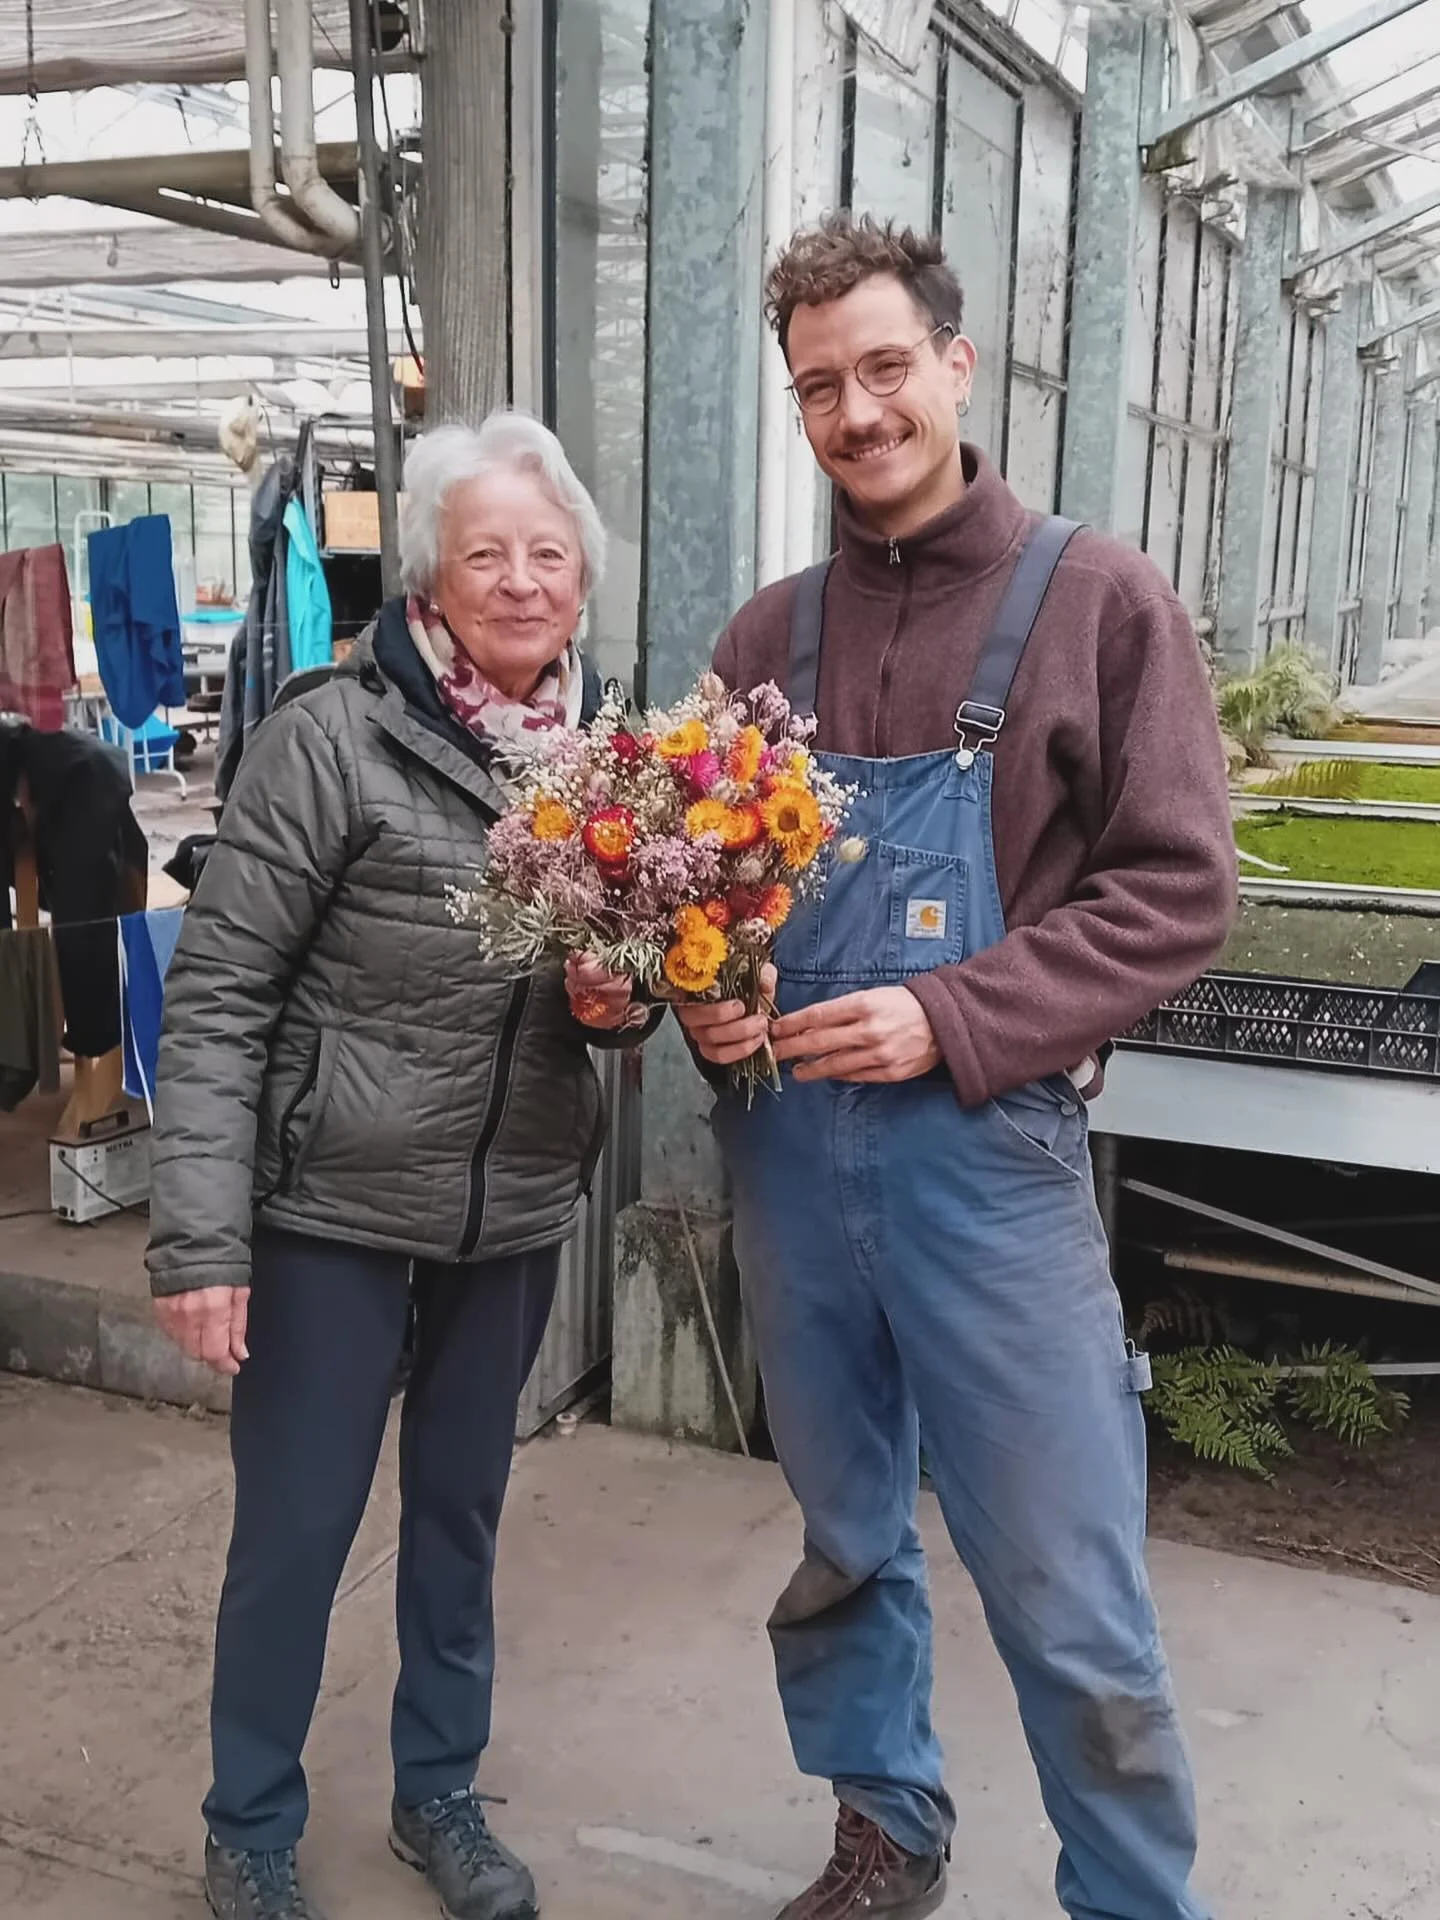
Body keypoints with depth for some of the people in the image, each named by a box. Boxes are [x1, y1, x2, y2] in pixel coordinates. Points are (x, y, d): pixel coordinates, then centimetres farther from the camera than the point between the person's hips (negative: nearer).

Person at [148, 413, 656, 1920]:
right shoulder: (334, 737, -14)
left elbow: (629, 972, 14)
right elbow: (217, 994, -14)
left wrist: (623, 1000, -11)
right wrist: (198, 1238, -18)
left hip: (519, 1209, 5)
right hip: (335, 1207, -4)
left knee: (461, 1508, 19)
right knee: (295, 1525, 9)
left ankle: (438, 1793, 40)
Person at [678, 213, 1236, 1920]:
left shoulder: (1096, 602, -4)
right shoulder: (769, 635, 8)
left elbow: (1177, 891, -8)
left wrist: (951, 1020, -17)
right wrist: (700, 987, -7)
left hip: (985, 1143, -4)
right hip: (786, 1144, 5)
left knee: (1066, 1595, 4)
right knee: (842, 1539, 19)